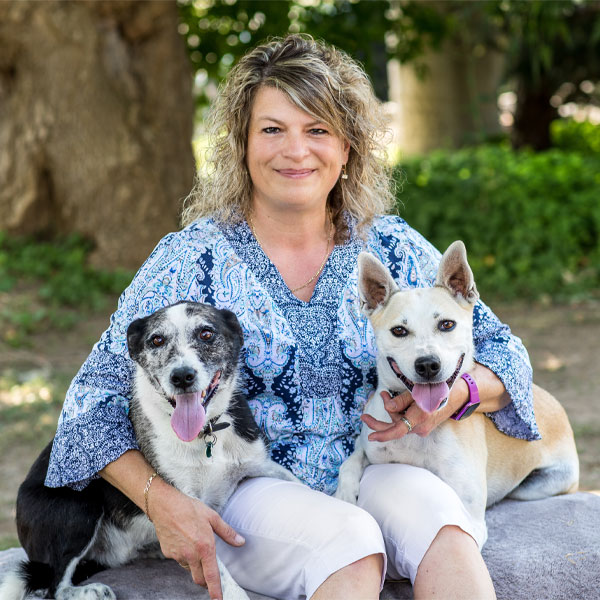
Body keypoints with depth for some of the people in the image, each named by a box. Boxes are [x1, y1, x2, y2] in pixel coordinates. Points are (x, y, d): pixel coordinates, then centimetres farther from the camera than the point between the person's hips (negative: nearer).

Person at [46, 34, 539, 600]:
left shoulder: (391, 247, 5)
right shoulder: (194, 257, -4)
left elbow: (502, 351, 9)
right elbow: (94, 395, -3)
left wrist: (452, 392, -15)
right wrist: (162, 501, -18)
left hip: (374, 475, 3)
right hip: (246, 493, -3)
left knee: (423, 498, -30)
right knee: (348, 539, -34)